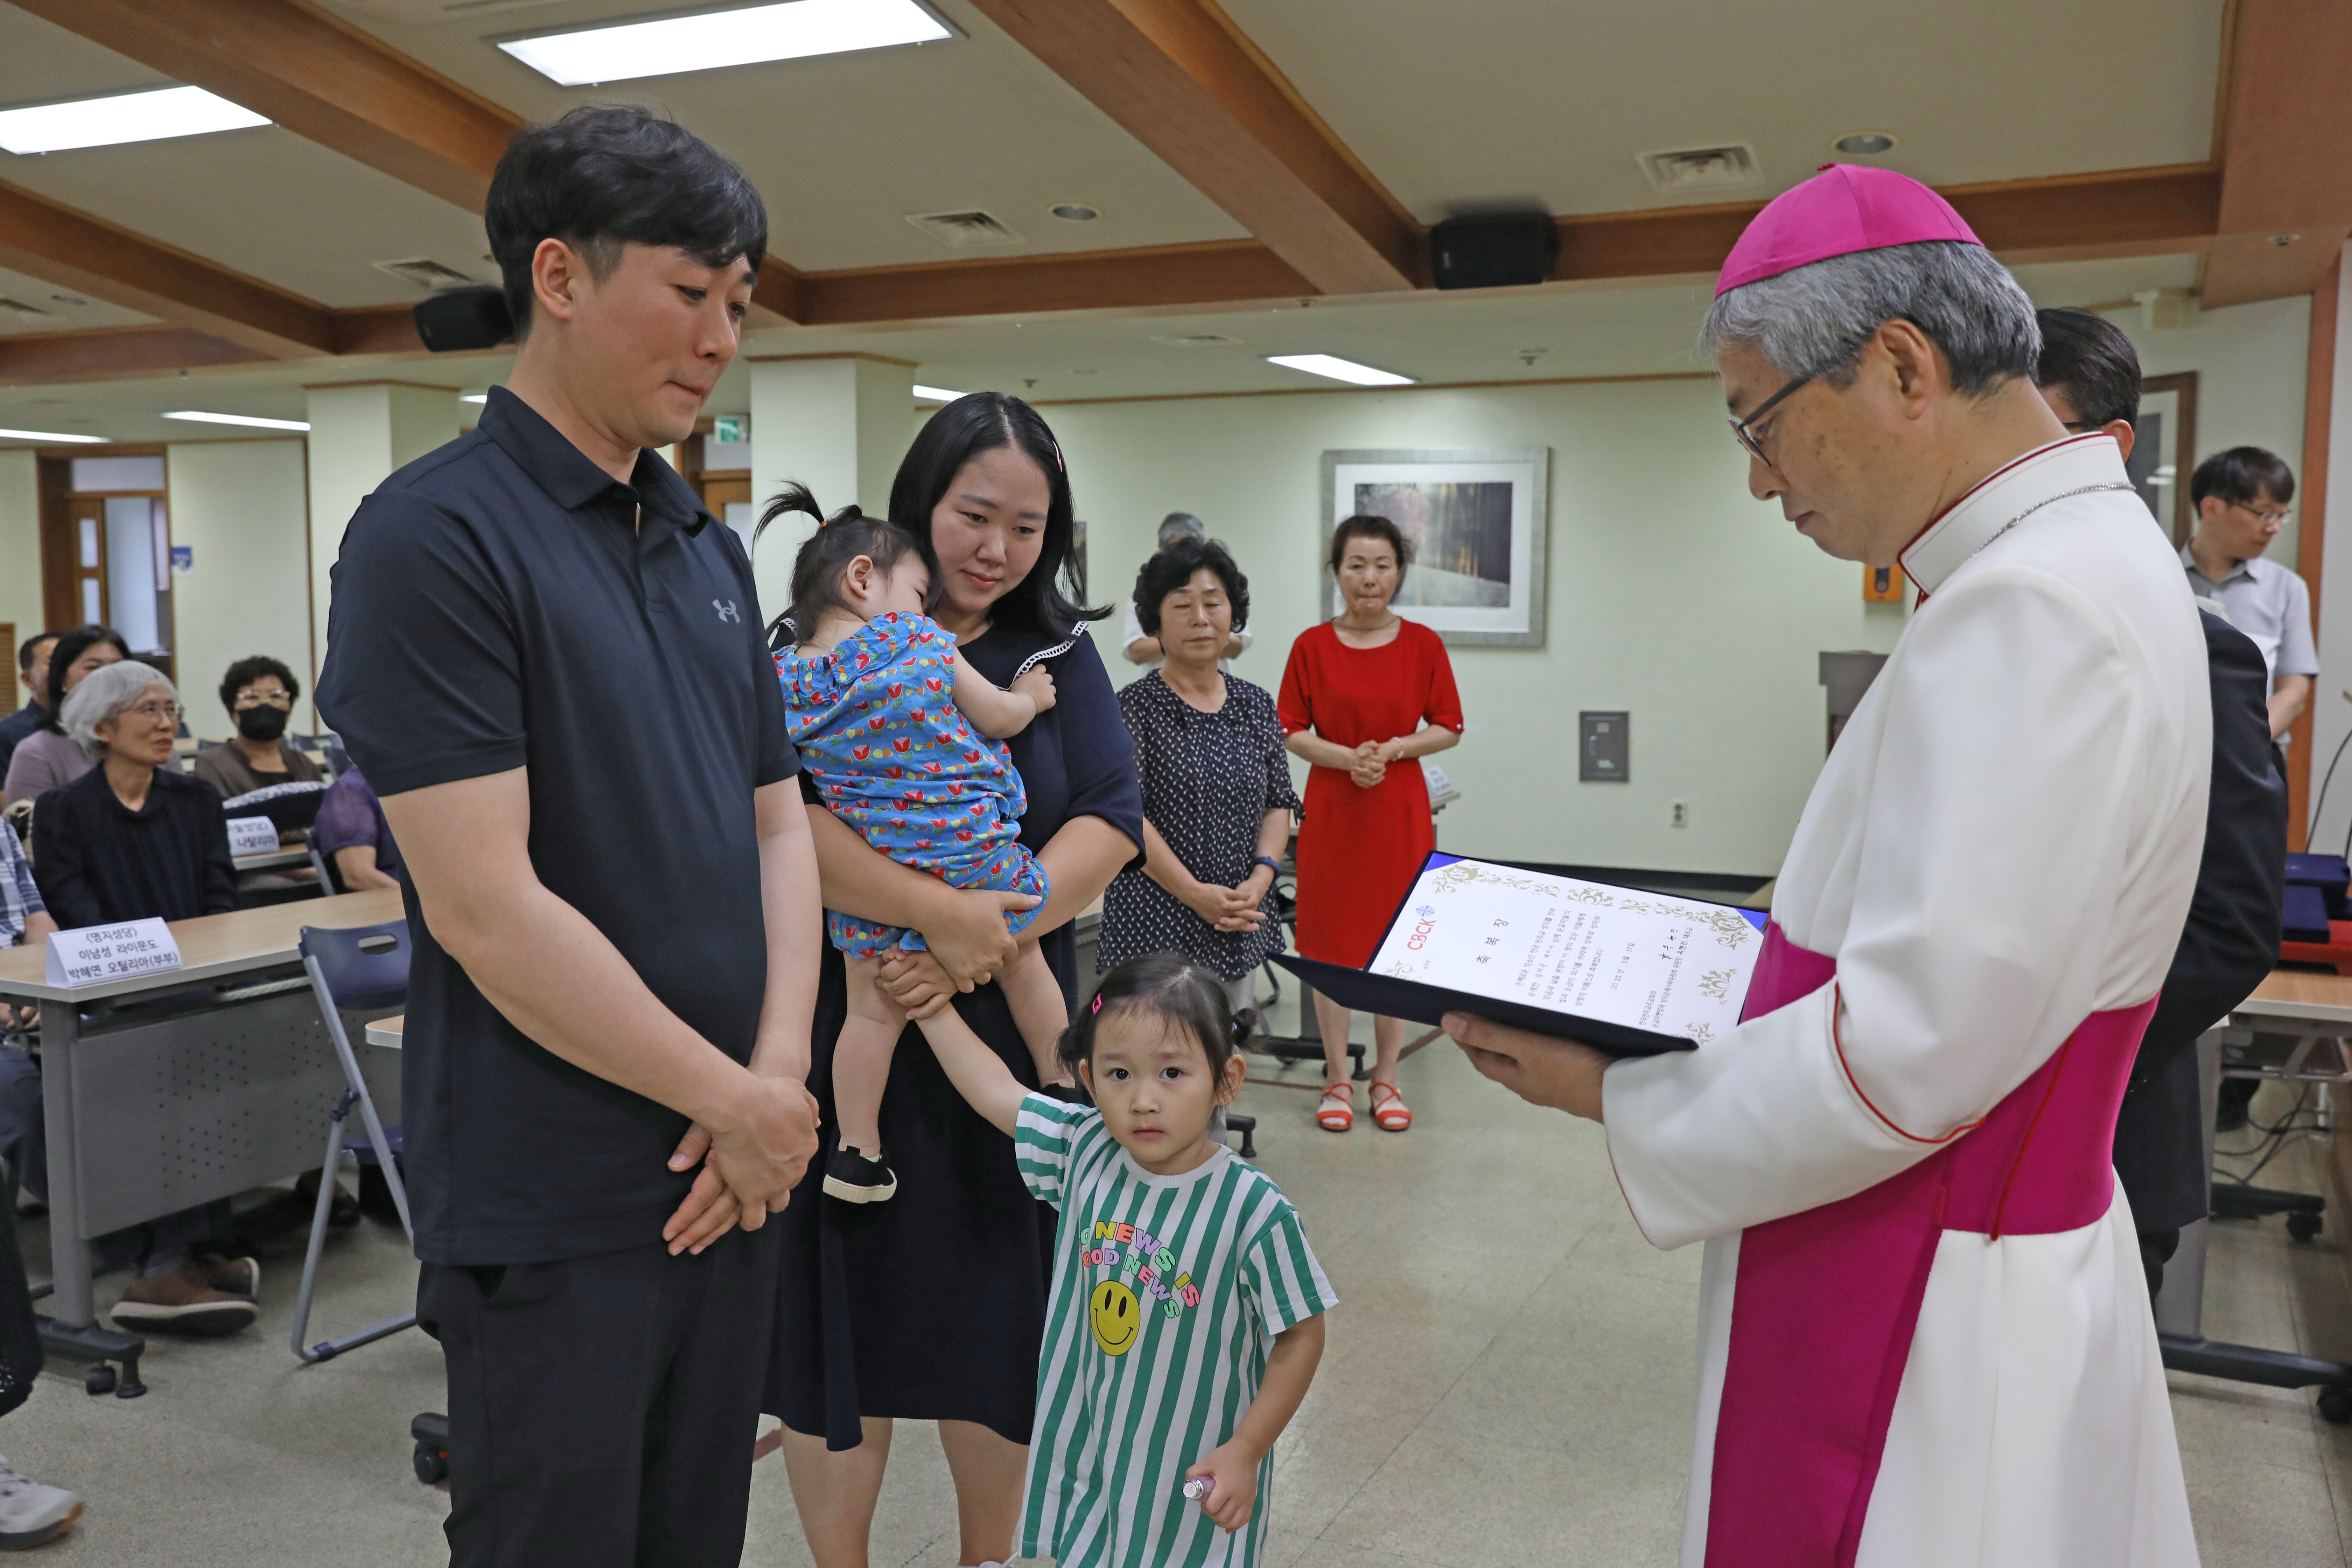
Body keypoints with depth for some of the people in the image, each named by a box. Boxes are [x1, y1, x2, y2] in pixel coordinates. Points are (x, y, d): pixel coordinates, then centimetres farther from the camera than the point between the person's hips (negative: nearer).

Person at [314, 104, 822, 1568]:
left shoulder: (710, 546, 10)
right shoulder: (438, 536, -14)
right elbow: (484, 908, -20)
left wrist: (780, 1070, -5)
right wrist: (737, 1099, -13)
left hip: (732, 1172, 7)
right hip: (557, 1207, -7)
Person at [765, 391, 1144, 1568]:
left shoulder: (1057, 652, 7)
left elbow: (1111, 821, -3)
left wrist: (984, 943, -17)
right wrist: (942, 912, -25)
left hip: (1004, 1027, 3)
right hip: (846, 1029, -3)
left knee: (996, 1312, 13)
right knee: (843, 1307, 8)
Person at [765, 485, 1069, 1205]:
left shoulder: (786, 678, -3)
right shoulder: (921, 641, -11)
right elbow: (998, 720, 0)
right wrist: (1030, 696, 19)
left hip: (869, 874, 2)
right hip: (974, 856, -2)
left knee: (873, 1010, 12)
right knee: (1024, 969, 19)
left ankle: (857, 1153, 18)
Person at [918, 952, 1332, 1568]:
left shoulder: (1254, 1210, -22)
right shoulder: (1085, 1150, -10)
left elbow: (1300, 1338, -13)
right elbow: (993, 1089, 3)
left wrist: (1245, 1453, -13)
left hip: (1194, 1468, -4)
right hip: (1086, 1452, 4)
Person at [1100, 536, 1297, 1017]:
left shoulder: (1256, 705, 9)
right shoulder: (1134, 706, -5)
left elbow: (1278, 804, 11)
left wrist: (1261, 877, -7)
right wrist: (1196, 893, -17)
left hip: (1240, 928, 5)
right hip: (1157, 926, -4)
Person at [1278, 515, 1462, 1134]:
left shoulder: (1423, 644, 0)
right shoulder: (1312, 645, -1)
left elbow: (1449, 728, 3)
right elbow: (1290, 732, 0)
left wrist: (1394, 749, -13)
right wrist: (1347, 757, -16)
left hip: (1401, 810, 1)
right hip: (1331, 808, 0)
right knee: (1332, 942, 4)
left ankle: (1386, 1078, 20)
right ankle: (1337, 1079, 18)